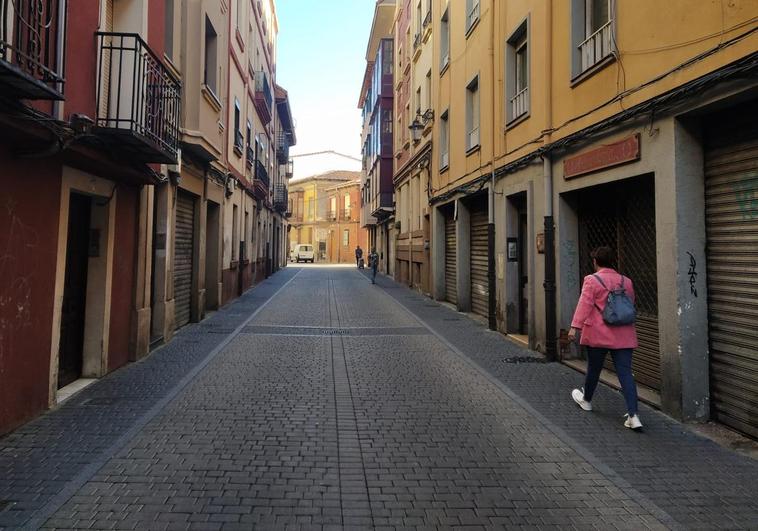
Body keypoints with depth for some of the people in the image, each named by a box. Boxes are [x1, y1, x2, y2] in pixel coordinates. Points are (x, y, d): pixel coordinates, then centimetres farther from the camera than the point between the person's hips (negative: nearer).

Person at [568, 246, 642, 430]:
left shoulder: (592, 280, -8)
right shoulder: (626, 281, 9)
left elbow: (584, 304, -16)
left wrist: (575, 327, -19)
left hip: (598, 335, -3)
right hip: (623, 336, 4)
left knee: (593, 369, 15)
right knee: (625, 373, -1)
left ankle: (586, 400, 37)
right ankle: (633, 415, -9)